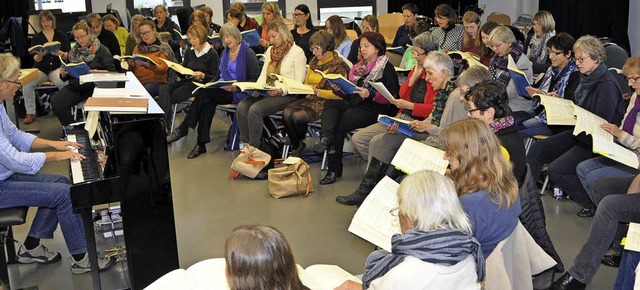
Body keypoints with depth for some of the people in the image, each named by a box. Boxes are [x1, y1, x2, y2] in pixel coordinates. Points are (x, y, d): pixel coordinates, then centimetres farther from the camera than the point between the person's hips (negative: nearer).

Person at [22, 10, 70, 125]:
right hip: (41, 68, 2)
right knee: (27, 83, -28)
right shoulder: (37, 38, 10)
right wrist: (40, 54, -21)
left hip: (57, 67, -2)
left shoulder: (62, 35, 8)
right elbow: (36, 59, 3)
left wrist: (60, 53, -20)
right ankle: (30, 113, -19)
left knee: (63, 82, -37)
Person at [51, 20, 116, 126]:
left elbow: (112, 71, -2)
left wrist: (98, 72, -20)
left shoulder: (101, 50, 5)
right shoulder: (73, 52, 19)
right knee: (56, 102, -22)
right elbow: (65, 77, 24)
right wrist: (63, 73, 1)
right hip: (75, 87, 5)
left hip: (94, 86, -5)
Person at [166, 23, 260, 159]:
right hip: (226, 90, 6)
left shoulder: (247, 53, -5)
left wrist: (237, 87, -19)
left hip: (240, 93, -6)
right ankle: (201, 144, -27)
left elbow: (256, 79, -8)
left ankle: (183, 128, -19)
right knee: (208, 102, -28)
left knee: (205, 92, -27)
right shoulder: (225, 52, 17)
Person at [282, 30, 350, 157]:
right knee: (287, 113, -21)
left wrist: (317, 91, -18)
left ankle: (301, 140, 5)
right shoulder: (314, 62, 16)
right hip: (310, 99, 7)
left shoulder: (338, 65, -8)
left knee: (298, 116, -27)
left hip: (326, 103, -7)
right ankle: (296, 147, -4)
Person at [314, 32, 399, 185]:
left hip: (374, 109, -6)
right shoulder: (361, 66, 24)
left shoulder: (387, 68, 2)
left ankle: (334, 169, -18)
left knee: (340, 124, -26)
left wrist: (370, 94, -25)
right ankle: (327, 137, -47)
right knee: (330, 104, -24)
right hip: (354, 103, 7)